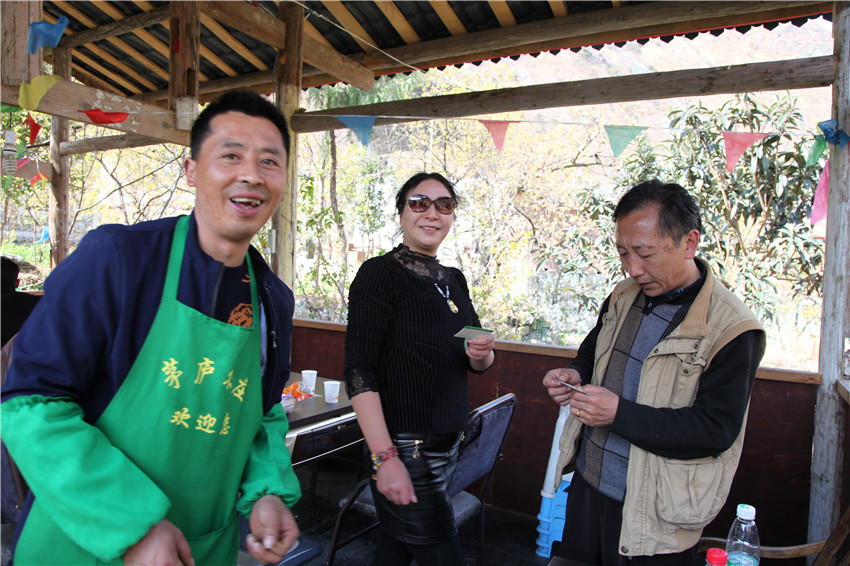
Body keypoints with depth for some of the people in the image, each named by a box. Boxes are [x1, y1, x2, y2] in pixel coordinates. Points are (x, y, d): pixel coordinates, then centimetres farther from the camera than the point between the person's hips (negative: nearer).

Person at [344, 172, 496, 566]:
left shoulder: (453, 280, 11)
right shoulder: (379, 273, -11)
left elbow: (476, 363, 17)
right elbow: (359, 373, -18)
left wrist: (482, 354, -7)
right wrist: (384, 457, -24)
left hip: (447, 443, 7)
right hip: (405, 448, -7)